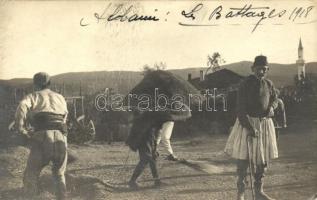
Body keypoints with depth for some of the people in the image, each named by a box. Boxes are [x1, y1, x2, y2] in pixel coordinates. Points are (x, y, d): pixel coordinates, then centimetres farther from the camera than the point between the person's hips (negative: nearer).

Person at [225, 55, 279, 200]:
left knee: (262, 159, 9)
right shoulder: (246, 84, -11)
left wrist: (272, 107, -4)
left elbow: (275, 99, 21)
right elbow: (241, 109, -14)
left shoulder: (269, 84, 5)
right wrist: (250, 128, -21)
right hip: (247, 123, -5)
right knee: (243, 158, -4)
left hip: (265, 123, 6)